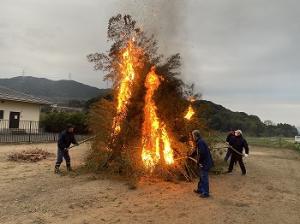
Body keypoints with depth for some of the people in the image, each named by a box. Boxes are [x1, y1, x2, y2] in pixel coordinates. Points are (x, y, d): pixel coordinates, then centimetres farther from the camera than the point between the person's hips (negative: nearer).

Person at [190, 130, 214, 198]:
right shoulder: (199, 142, 13)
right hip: (203, 162, 11)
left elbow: (201, 153, -28)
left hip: (204, 163, -11)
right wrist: (190, 156, 38)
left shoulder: (200, 142, -21)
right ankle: (200, 189, 34)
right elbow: (196, 151, 28)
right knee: (202, 177, 20)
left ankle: (205, 193, 7)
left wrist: (199, 161, -16)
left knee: (204, 178, -2)